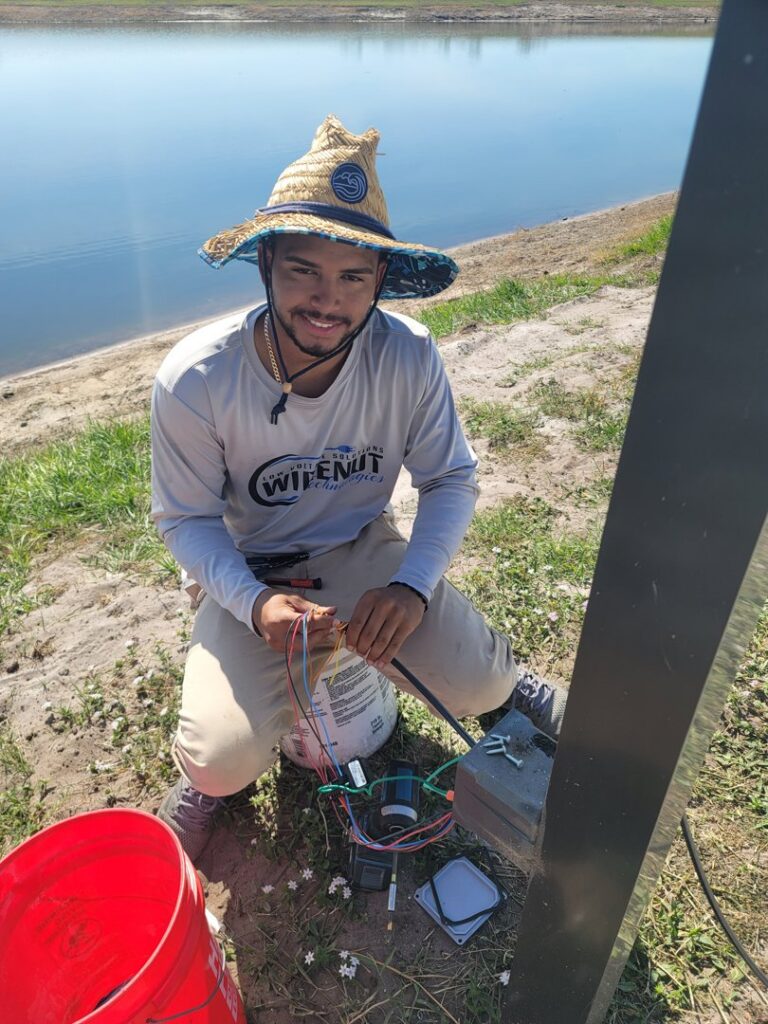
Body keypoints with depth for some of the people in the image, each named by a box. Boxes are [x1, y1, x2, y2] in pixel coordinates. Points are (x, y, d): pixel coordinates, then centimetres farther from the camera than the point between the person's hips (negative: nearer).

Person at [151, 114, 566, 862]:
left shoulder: (410, 359, -20)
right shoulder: (194, 381, -24)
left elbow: (451, 480, -9)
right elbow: (186, 519, -11)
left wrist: (412, 585, -25)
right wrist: (254, 602, -28)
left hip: (362, 548, 2)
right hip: (249, 571, -1)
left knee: (477, 688, -15)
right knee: (227, 761, -19)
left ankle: (502, 671, 25)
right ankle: (205, 765, 21)